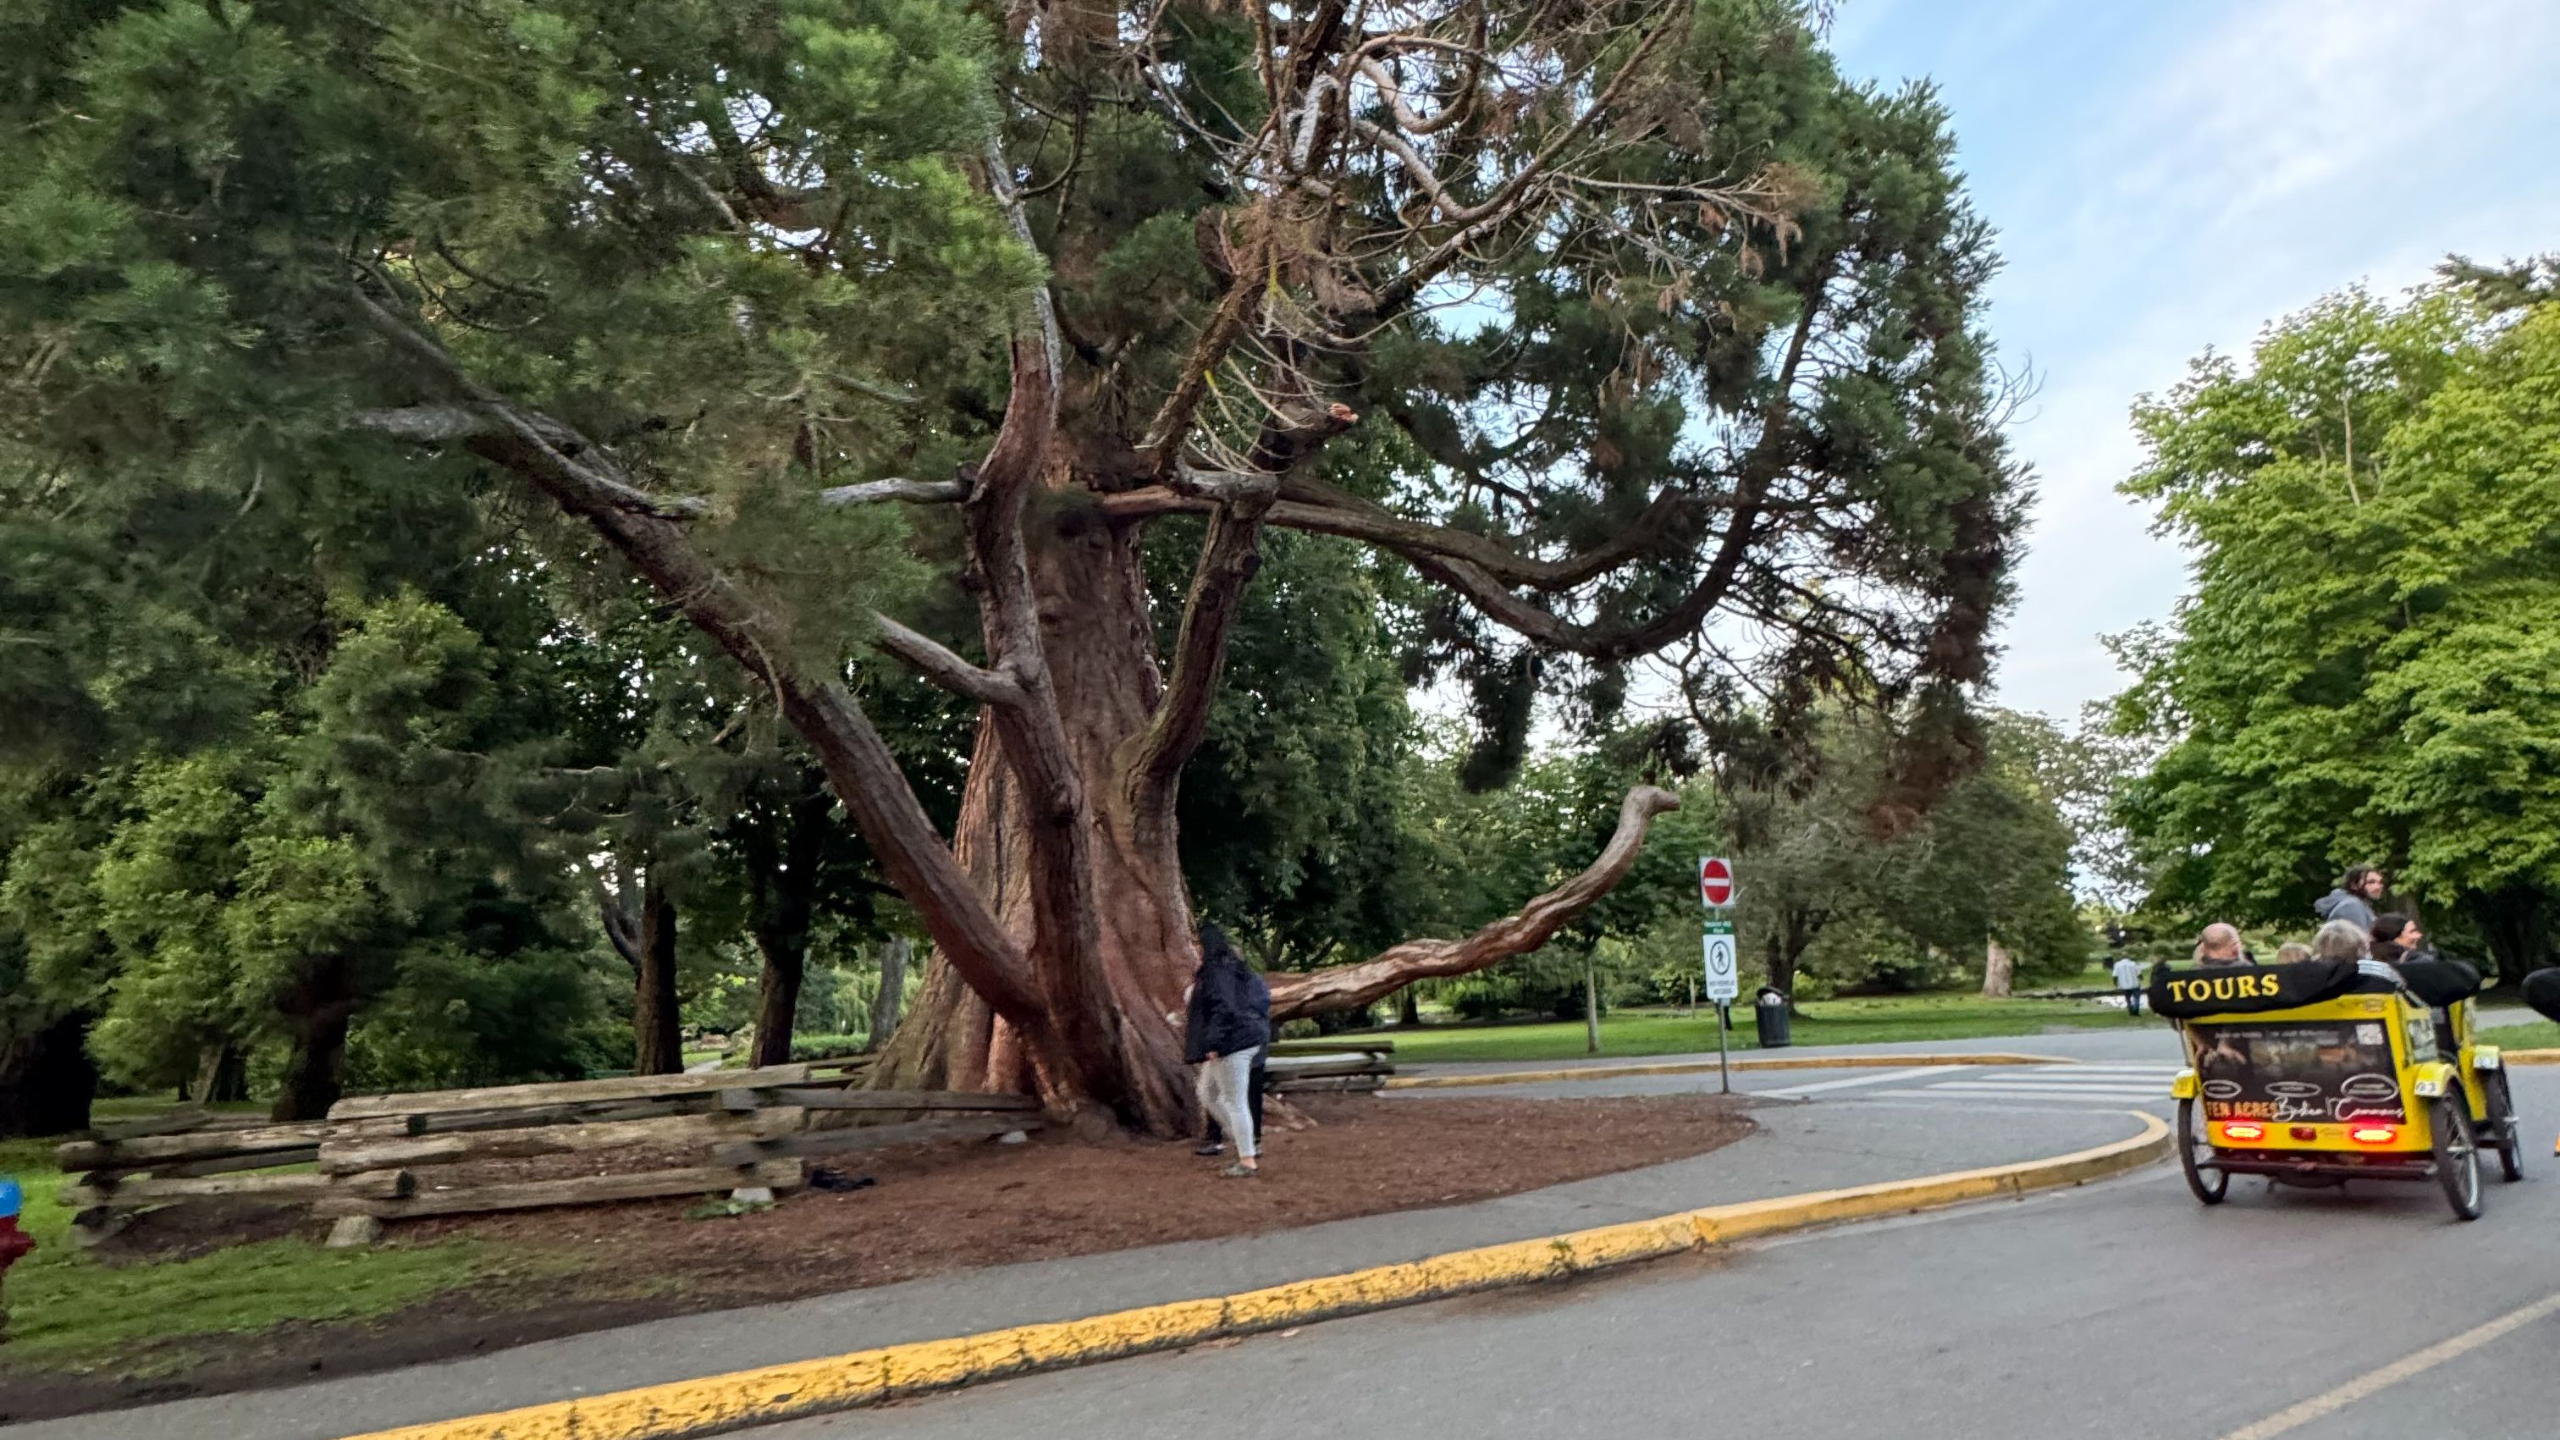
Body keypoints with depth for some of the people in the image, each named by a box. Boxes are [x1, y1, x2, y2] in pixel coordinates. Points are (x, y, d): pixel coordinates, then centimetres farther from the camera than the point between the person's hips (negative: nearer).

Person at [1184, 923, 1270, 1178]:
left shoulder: (1217, 972, -15)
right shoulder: (1234, 967, 14)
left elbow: (1224, 1008, -24)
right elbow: (1263, 995, 18)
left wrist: (1214, 1044, -22)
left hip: (1231, 1043, -10)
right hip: (1245, 1038, 10)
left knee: (1234, 1102, -2)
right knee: (1208, 1095, 18)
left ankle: (1248, 1161, 5)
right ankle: (1248, 1147, 20)